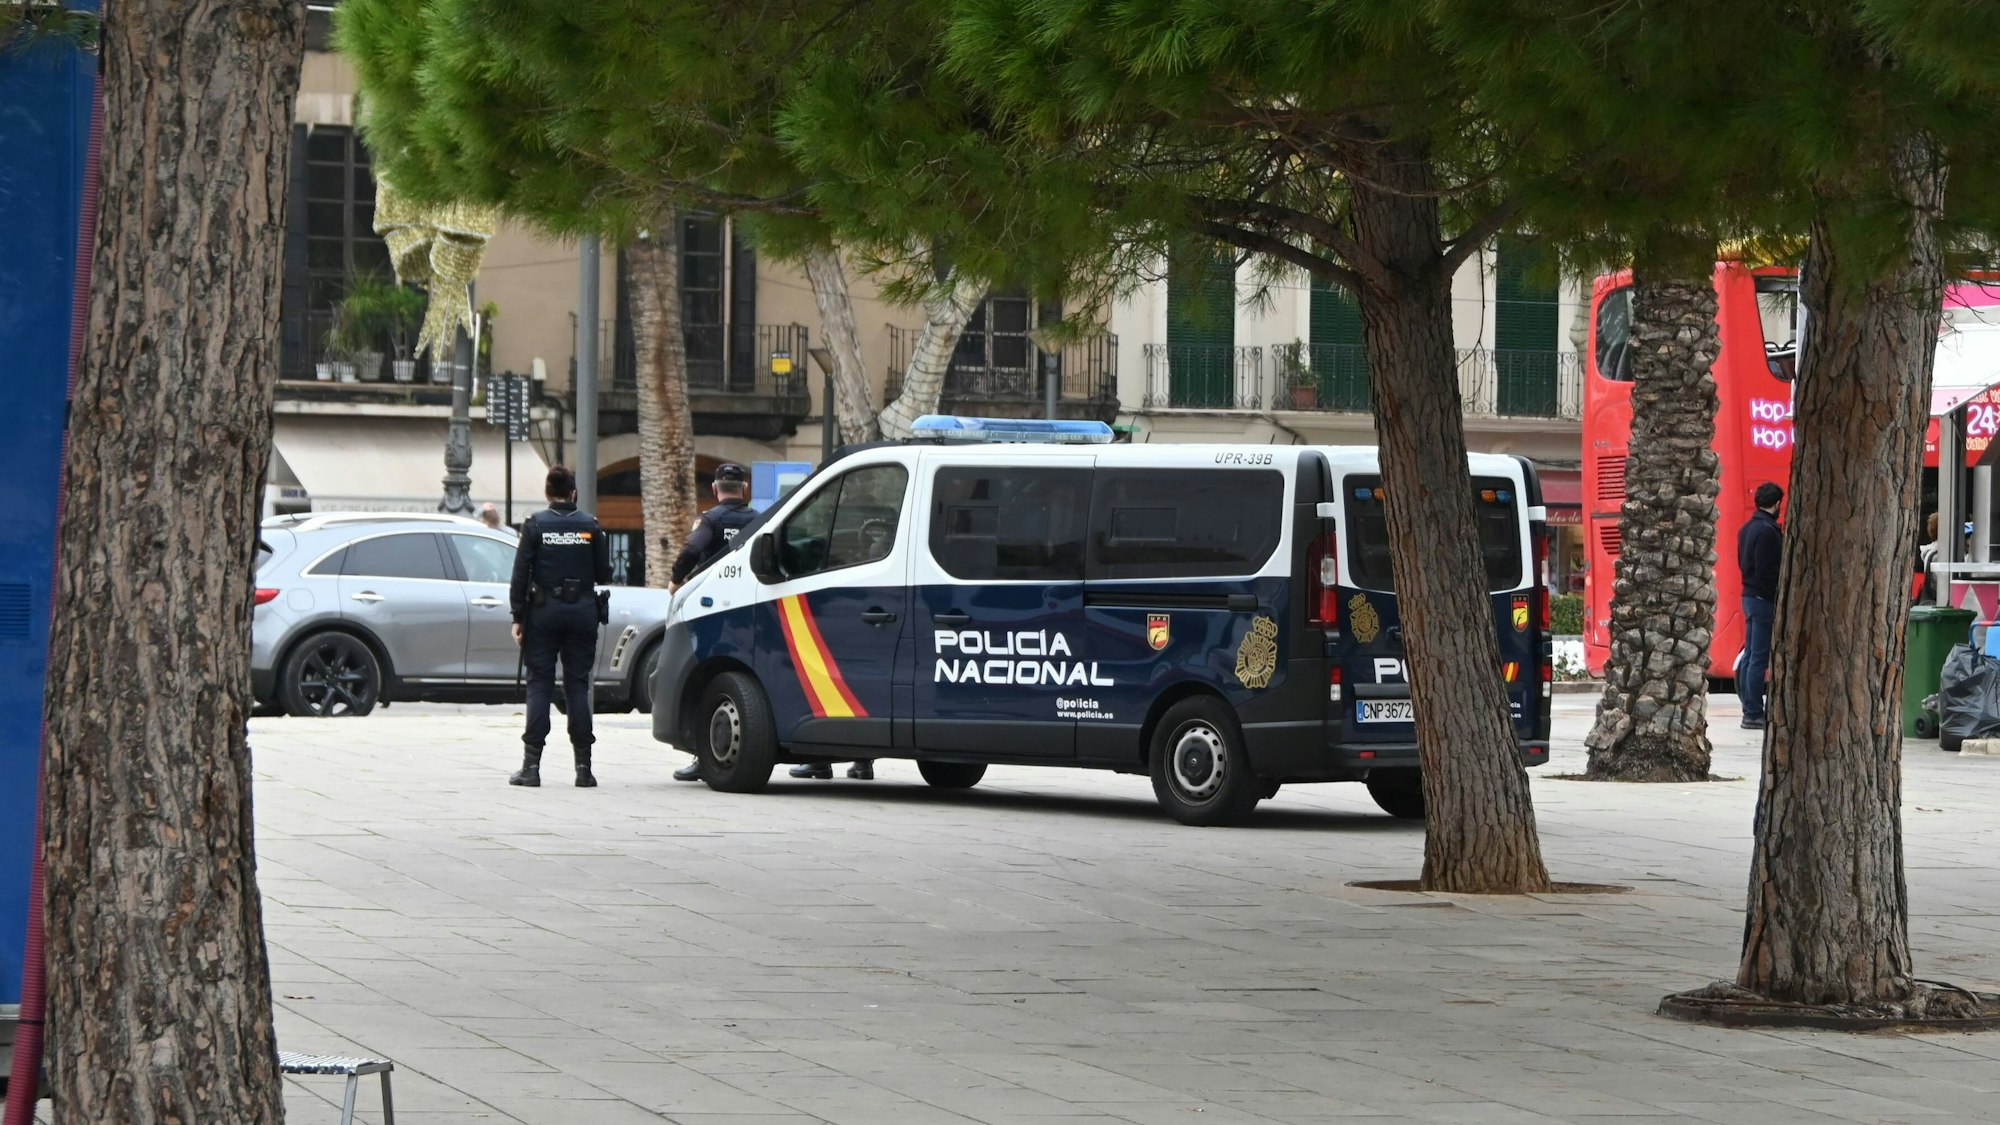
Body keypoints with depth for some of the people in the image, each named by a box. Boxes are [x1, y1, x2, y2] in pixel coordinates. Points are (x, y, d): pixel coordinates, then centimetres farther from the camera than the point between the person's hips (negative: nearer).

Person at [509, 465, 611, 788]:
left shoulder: (535, 525, -3)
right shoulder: (590, 526, 1)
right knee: (578, 686, 5)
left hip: (544, 612, -1)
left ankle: (531, 765, -4)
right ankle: (583, 767, 3)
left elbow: (521, 574, -6)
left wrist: (517, 617, -2)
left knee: (539, 685, 1)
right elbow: (604, 574, 3)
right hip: (582, 611, 2)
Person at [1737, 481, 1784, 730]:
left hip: (1749, 596, 10)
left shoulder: (1747, 529, 13)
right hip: (1764, 599, -10)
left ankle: (1750, 710, 16)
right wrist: (1778, 606, -16)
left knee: (1750, 657, 12)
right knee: (1759, 659, -7)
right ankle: (1753, 714, -6)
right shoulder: (1768, 531, -16)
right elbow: (1769, 572, -20)